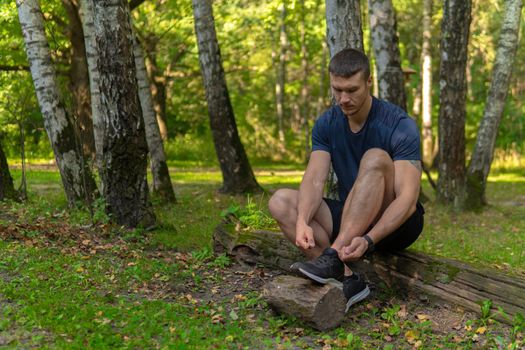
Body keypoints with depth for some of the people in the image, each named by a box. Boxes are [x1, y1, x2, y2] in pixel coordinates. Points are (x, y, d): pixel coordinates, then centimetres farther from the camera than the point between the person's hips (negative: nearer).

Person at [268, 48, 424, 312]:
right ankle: (346, 279, -27)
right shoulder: (327, 124, -3)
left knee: (375, 158, -32)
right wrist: (302, 222, -37)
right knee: (280, 202, -17)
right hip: (349, 219, 5)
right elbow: (315, 179, -16)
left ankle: (332, 257, -40)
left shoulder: (400, 125, -18)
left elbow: (408, 198, -28)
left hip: (395, 222, -5)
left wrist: (368, 240, -44)